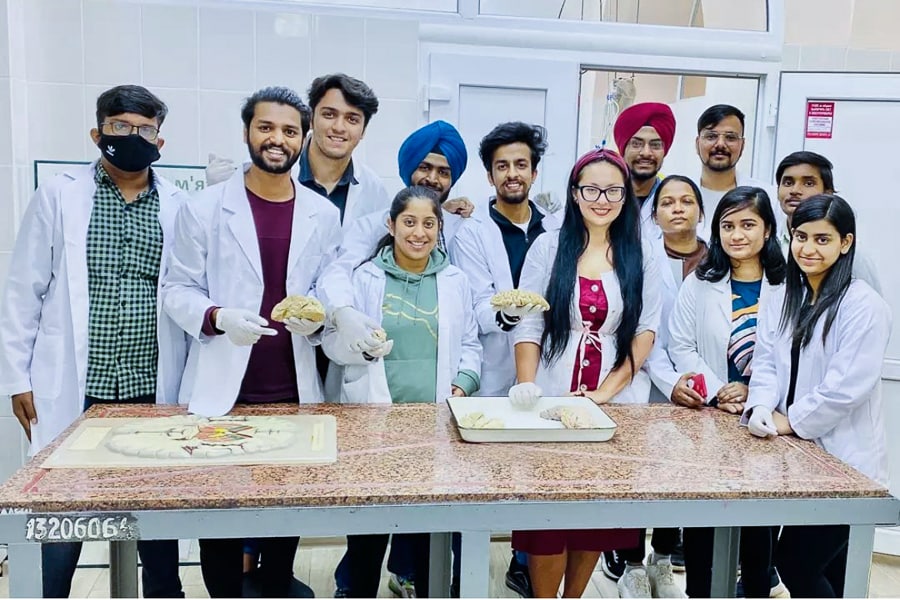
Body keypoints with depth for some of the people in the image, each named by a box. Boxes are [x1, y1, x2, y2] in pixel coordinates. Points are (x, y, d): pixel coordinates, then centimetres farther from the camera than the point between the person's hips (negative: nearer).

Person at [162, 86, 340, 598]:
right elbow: (178, 289, 1)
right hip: (222, 389, -2)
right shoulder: (205, 209, -1)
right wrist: (219, 317, -18)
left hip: (295, 389, 2)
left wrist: (317, 316, -12)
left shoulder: (323, 214, 6)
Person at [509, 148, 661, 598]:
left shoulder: (640, 257, 4)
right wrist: (527, 388, -13)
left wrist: (607, 390, -10)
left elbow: (646, 330, 0)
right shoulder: (548, 247, 2)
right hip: (552, 398, -1)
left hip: (616, 401, 1)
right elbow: (528, 325, -2)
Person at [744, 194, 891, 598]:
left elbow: (847, 386, -20)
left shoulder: (864, 306, -13)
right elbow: (766, 361, 5)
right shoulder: (784, 298, 9)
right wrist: (761, 407, -13)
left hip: (844, 463, -6)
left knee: (795, 561, -5)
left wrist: (790, 420, -12)